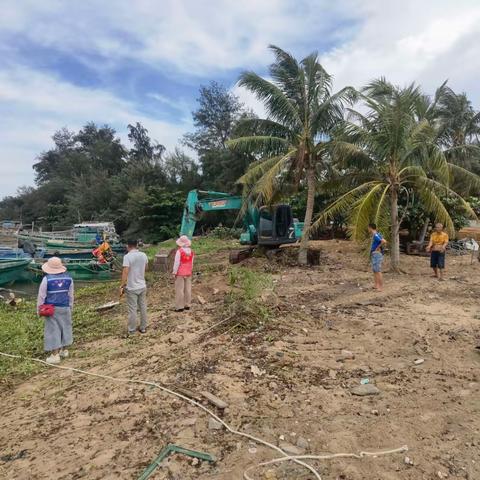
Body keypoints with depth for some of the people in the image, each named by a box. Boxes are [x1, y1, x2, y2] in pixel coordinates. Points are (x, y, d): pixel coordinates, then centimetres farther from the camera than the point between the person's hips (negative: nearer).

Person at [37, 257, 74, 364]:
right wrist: (70, 307, 17)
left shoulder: (47, 279, -14)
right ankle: (64, 350, 29)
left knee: (52, 329, 3)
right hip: (64, 307, 4)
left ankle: (55, 355, 7)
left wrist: (39, 309, 4)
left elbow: (41, 296, -8)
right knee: (65, 327, 16)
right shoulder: (68, 278, -2)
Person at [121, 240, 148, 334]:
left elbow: (125, 272, -22)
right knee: (143, 307, 15)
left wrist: (122, 286, -15)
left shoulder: (127, 256, -17)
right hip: (142, 286, 5)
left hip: (131, 288, -5)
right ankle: (143, 328, 25)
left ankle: (132, 330, 16)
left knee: (132, 310, 5)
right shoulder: (144, 255, 0)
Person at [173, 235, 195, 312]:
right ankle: (187, 305, 17)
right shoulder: (191, 251, 0)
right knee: (187, 289, 10)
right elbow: (192, 263, 8)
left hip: (180, 273, -6)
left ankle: (180, 307, 2)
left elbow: (177, 263, -13)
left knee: (179, 289, 0)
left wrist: (175, 272, -4)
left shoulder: (179, 251, -17)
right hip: (188, 273, 6)